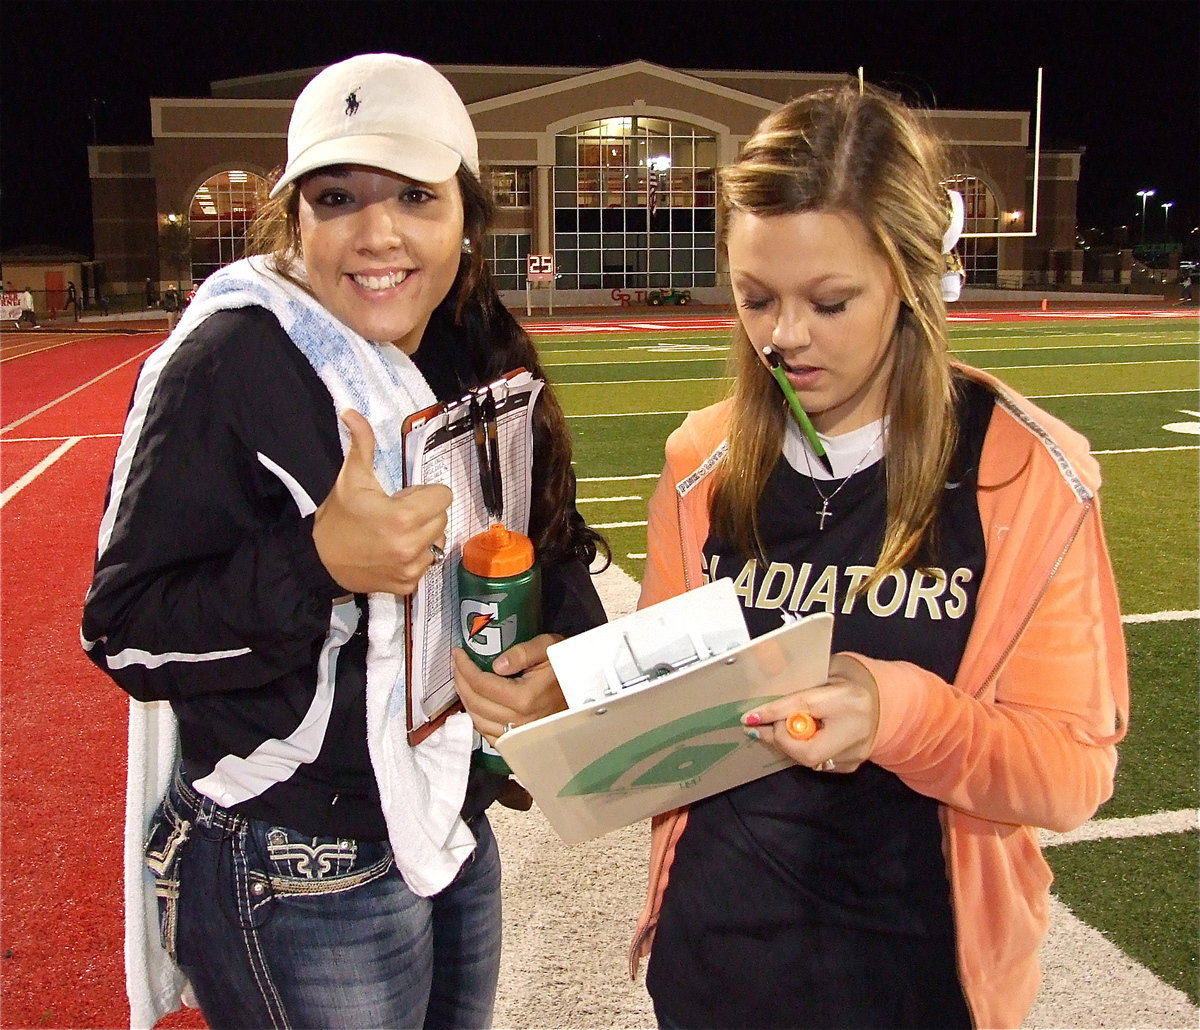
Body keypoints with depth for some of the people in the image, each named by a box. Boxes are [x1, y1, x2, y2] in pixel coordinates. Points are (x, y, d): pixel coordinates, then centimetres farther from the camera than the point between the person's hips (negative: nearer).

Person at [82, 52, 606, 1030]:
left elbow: (551, 549, 8)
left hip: (454, 831, 7)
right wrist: (318, 562, -32)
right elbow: (124, 631, -19)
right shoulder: (231, 363, -18)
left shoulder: (478, 361, 2)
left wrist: (568, 651, -12)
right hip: (296, 881, -6)